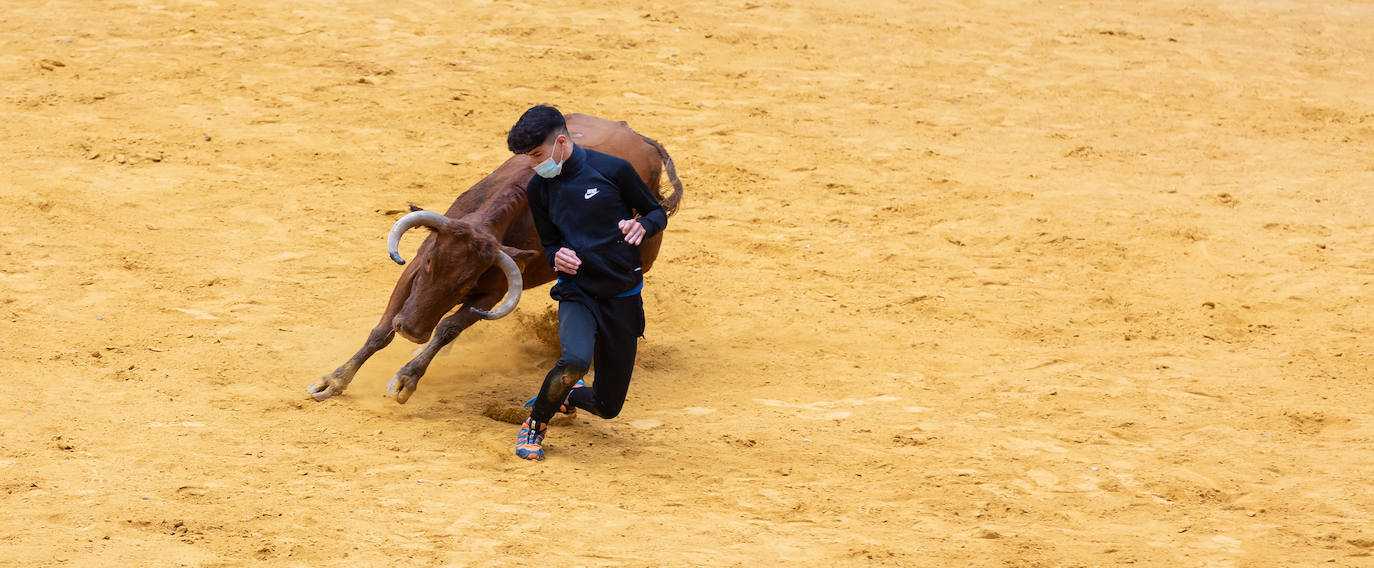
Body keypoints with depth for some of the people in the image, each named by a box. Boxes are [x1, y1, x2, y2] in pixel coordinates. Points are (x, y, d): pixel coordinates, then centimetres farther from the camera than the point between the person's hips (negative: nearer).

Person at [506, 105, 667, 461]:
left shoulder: (613, 170, -8)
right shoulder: (539, 188, 3)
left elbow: (658, 213, 4)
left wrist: (641, 225, -20)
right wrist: (555, 256, -10)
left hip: (623, 298, 0)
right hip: (577, 294, 0)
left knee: (608, 407, 4)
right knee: (575, 360, -34)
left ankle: (567, 395, 40)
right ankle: (535, 425, -7)